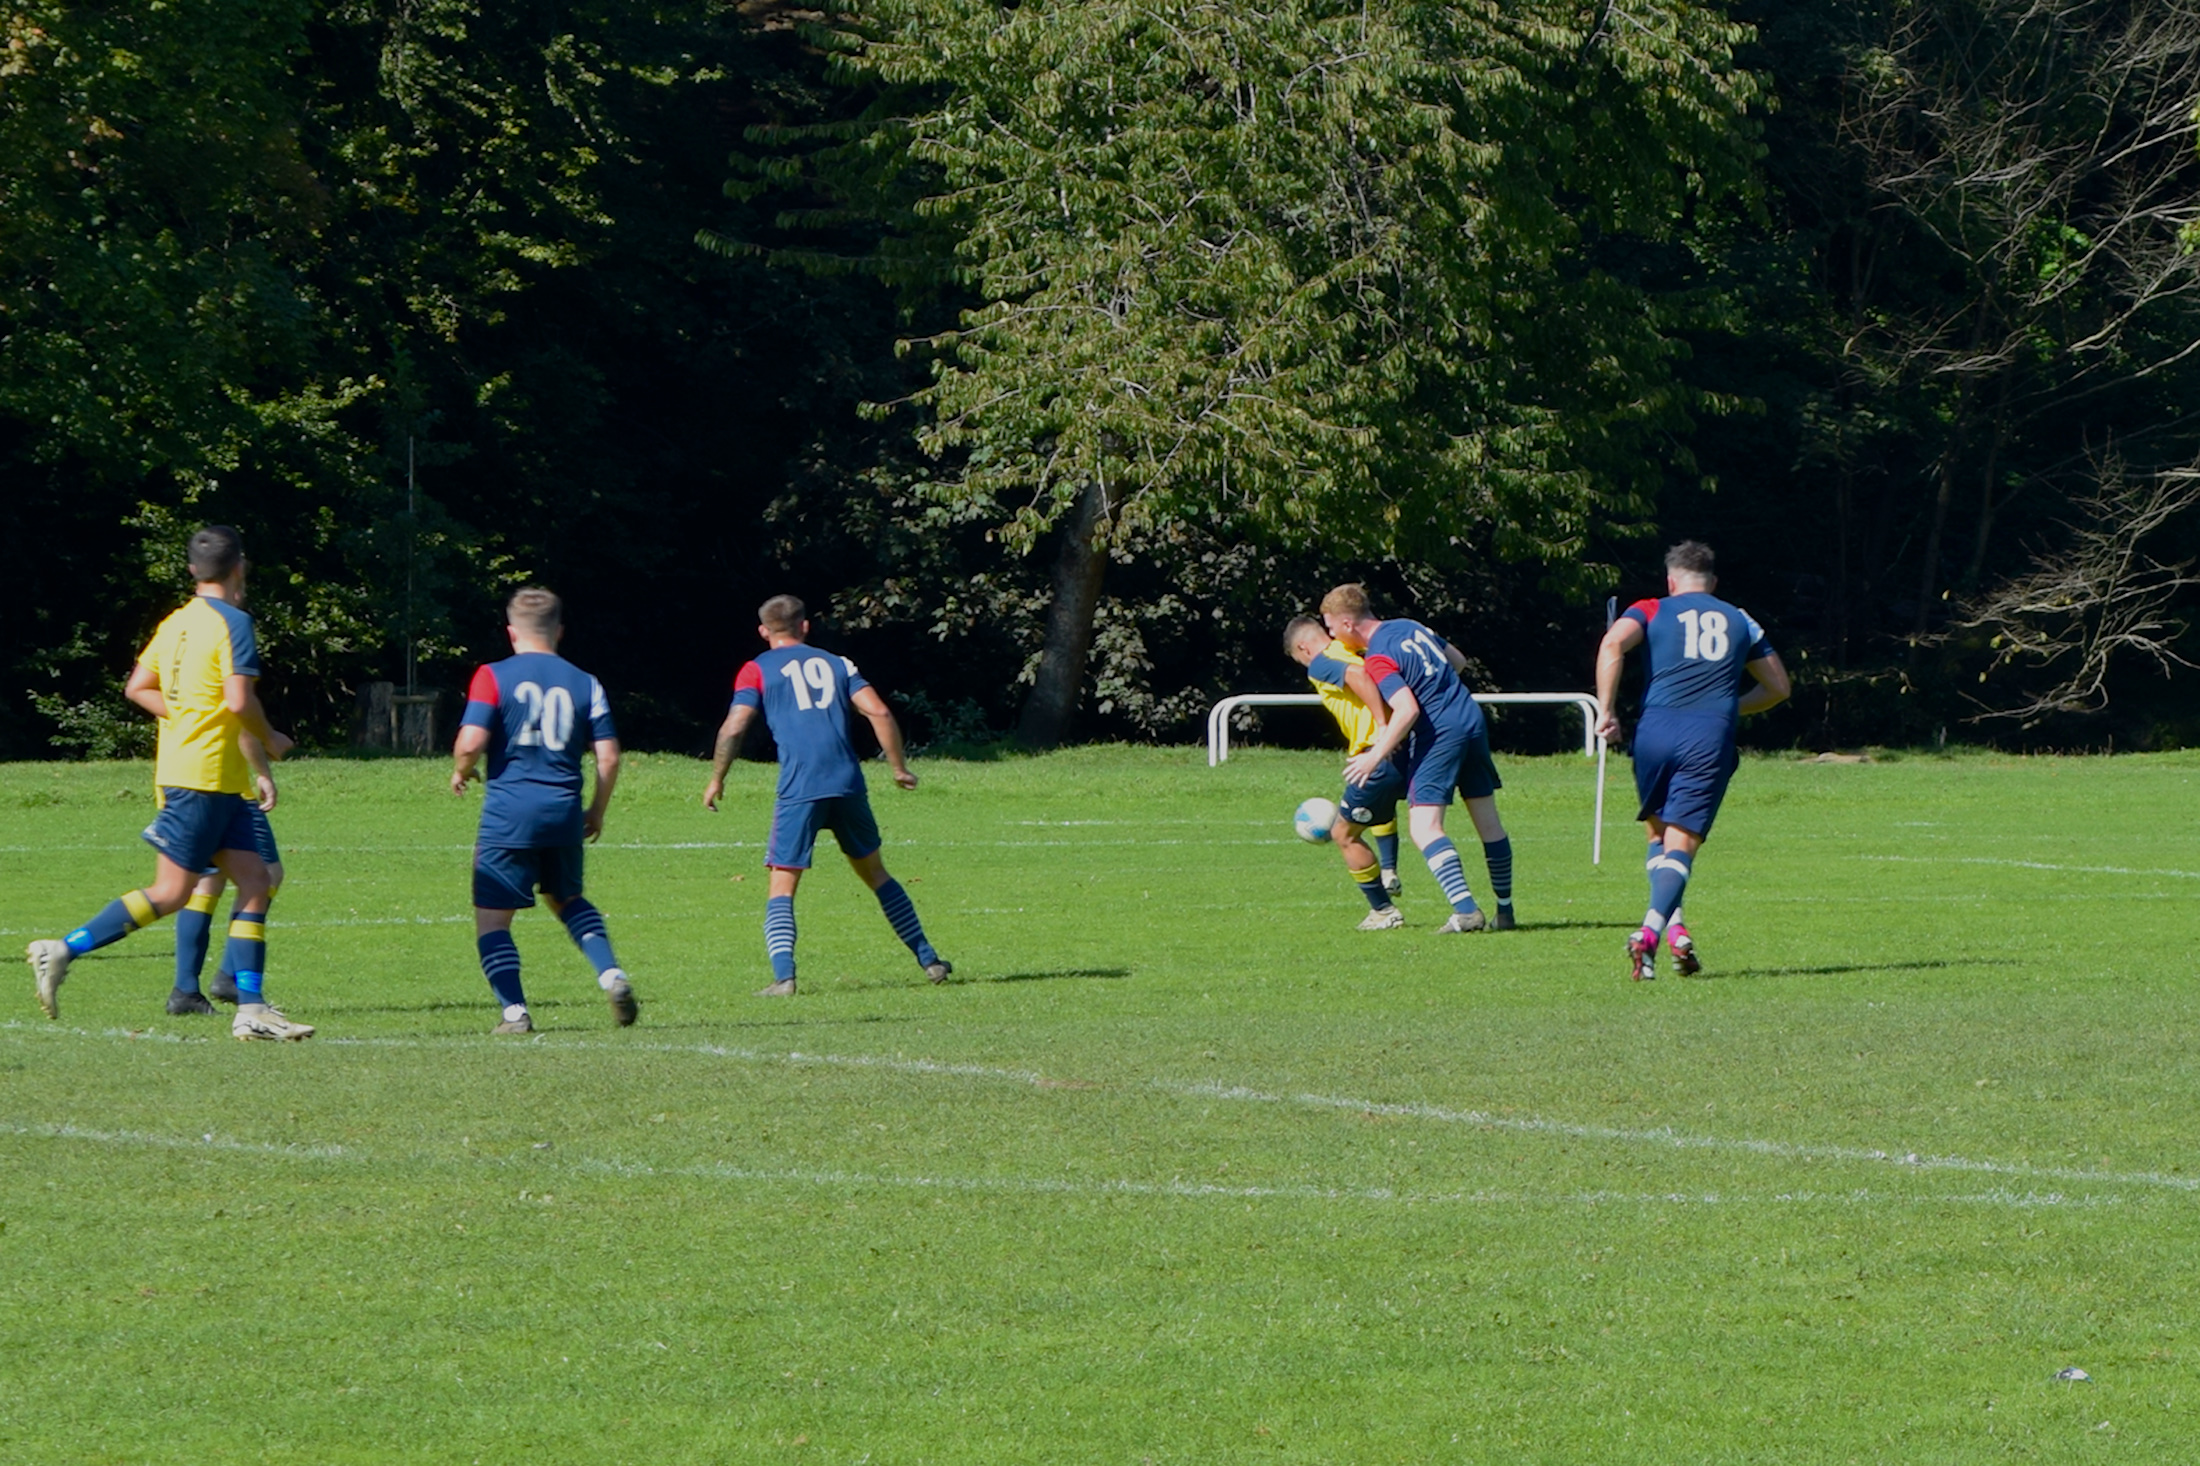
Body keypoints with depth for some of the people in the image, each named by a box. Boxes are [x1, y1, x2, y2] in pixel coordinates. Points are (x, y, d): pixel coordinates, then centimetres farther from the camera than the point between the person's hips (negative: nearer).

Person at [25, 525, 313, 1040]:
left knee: (255, 881, 6)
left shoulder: (176, 621, 12)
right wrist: (269, 740, -3)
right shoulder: (233, 622, -12)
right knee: (170, 893, -7)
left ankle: (251, 1009, 2)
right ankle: (62, 952, -7)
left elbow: (138, 688, 16)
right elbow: (239, 701, -20)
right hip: (206, 777, -9)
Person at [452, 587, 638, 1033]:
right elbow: (609, 757, 4)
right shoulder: (585, 684, 7)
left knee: (492, 919, 5)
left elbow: (471, 743, -12)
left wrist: (460, 771, 10)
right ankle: (611, 975, 9)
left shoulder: (494, 677, -3)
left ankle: (515, 1011, -6)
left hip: (509, 813, -4)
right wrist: (597, 812, 18)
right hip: (564, 812, 4)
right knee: (567, 899, 27)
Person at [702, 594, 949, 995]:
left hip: (799, 791, -3)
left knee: (782, 888, 1)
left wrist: (717, 779, 8)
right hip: (848, 784, 3)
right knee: (876, 874, 18)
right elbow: (879, 713, 8)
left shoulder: (757, 671, 9)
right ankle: (929, 960, 20)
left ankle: (783, 977, -17)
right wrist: (899, 767, 15)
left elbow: (734, 727, -3)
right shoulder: (836, 664, 18)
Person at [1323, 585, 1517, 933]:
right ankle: (1505, 911, 21)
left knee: (1424, 826, -10)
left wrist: (1375, 756, -17)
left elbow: (1407, 710, -24)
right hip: (1472, 719, 9)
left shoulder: (1378, 659, -14)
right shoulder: (1409, 627, 12)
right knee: (1488, 822, 14)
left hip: (1438, 734, -9)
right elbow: (1458, 661, 23)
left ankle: (1466, 910, -23)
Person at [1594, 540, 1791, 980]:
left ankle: (1674, 928, 2)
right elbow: (1778, 687, 26)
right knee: (1681, 845, -4)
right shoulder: (1740, 621, 19)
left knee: (1659, 834, 20)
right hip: (1712, 740, 0)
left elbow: (1613, 644, -9)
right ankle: (1652, 931, -27)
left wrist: (1606, 709, -7)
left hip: (1656, 732, 0)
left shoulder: (1652, 611, 12)